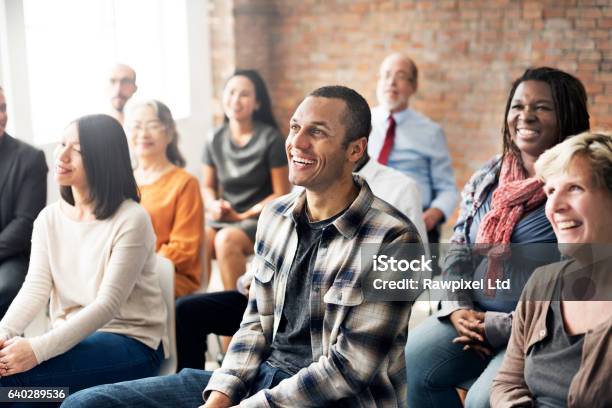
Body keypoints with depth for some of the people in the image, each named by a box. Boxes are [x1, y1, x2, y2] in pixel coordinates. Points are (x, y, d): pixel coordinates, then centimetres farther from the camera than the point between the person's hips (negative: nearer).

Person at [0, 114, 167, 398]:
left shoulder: (131, 220, -13)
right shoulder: (48, 218, 7)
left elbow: (107, 305, -19)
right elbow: (35, 288, -3)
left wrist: (38, 349, -29)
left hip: (131, 343, -5)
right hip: (71, 339, 5)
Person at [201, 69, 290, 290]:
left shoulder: (270, 139, -6)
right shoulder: (215, 139, 7)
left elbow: (281, 194, -5)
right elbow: (207, 186, 17)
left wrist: (243, 216, -11)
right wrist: (213, 205, -6)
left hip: (259, 217, -4)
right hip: (222, 217, 4)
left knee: (226, 239, -34)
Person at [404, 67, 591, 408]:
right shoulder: (487, 178, 10)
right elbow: (459, 250, 13)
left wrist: (500, 326, -17)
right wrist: (458, 309, -5)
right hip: (475, 316, 6)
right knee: (408, 363, -14)